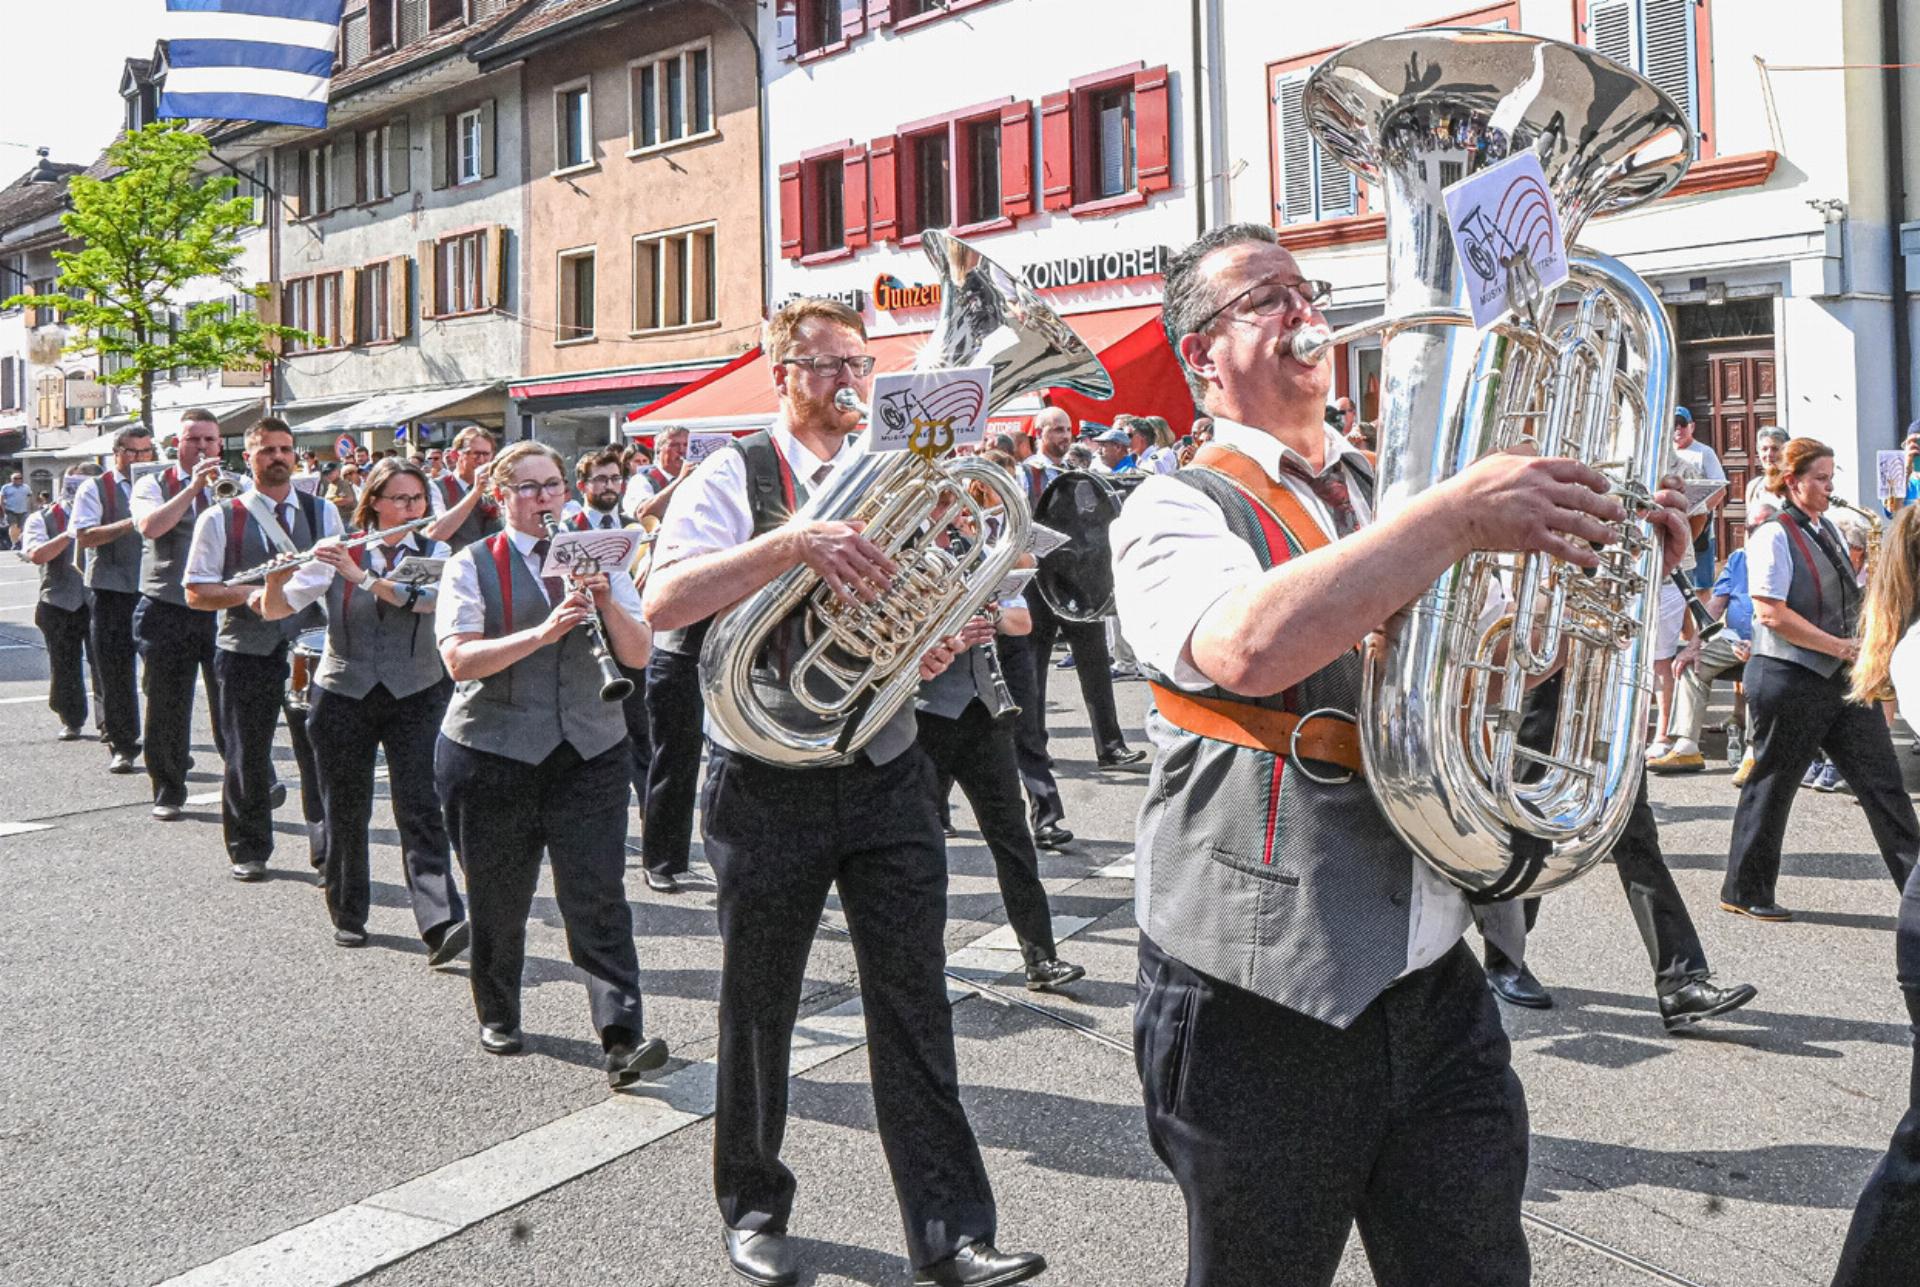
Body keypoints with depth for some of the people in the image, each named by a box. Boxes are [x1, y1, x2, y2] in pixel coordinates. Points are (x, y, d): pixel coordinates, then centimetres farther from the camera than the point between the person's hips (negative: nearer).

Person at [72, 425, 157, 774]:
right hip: (113, 592, -2)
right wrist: (129, 523, -19)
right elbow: (84, 536, -8)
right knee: (116, 674, 3)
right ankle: (123, 747, 12)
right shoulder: (96, 489, 4)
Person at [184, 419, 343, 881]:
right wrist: (248, 595, -17)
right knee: (248, 757, 8)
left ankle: (324, 843, 16)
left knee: (319, 751, 2)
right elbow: (196, 592, -1)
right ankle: (248, 850, 24)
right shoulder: (220, 519, 2)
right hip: (247, 654, -1)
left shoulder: (322, 512, 9)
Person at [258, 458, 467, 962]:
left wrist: (363, 577, -26)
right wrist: (275, 580, -21)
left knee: (420, 808, -10)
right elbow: (274, 611, -1)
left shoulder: (435, 554, 1)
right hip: (342, 696, 1)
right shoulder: (338, 553, 1)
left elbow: (429, 599, -20)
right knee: (345, 811, 9)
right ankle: (347, 915, 26)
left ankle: (442, 923, -18)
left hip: (415, 697, -1)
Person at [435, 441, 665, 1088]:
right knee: (499, 898, 11)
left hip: (591, 750, 1)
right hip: (493, 751, -1)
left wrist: (606, 602, -16)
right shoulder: (472, 566, 1)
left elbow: (639, 655, 1)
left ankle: (622, 1036, -9)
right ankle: (497, 1017, 31)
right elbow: (460, 660, -13)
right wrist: (544, 631, -24)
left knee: (598, 897, -7)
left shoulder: (598, 558, 9)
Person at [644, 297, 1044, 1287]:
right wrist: (793, 542, -30)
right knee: (759, 1005, 11)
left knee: (914, 1001, 3)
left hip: (885, 775, 3)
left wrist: (942, 640, -8)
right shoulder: (732, 478, -4)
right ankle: (753, 1206, 32)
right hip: (767, 785, -3)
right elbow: (664, 601, -20)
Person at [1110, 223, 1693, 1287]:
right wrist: (1458, 514, -27)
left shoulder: (1395, 497, 14)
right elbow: (1250, 646, -28)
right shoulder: (1174, 512, -6)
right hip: (1261, 1001, -5)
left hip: (1434, 988, 5)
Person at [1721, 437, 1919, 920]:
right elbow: (1771, 613, -20)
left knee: (1881, 779, 6)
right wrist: (1839, 646, -17)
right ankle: (1744, 891, 16)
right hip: (1789, 679, -8)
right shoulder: (1773, 536, -11)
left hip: (1840, 679, 8)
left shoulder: (1828, 530, 14)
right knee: (1772, 784, 3)